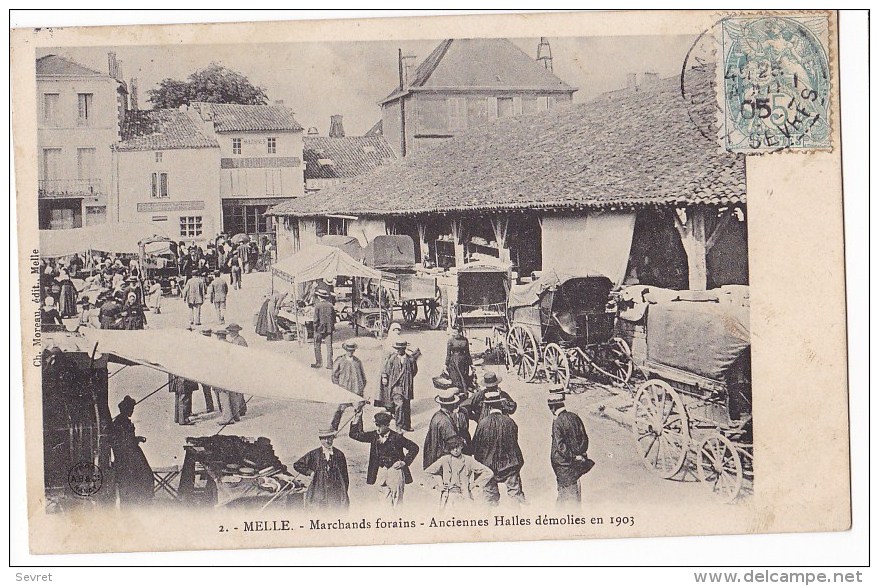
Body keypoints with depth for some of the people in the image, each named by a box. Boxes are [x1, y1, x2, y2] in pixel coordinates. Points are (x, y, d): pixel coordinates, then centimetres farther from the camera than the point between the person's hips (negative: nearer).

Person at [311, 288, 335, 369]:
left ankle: (318, 363, 10)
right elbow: (334, 318, 6)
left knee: (317, 346, 9)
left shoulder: (318, 306, -11)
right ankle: (330, 364, 5)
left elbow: (316, 319, -11)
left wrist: (315, 330, -6)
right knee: (329, 346, 6)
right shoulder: (330, 305, 2)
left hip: (320, 329, -4)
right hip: (329, 329, 4)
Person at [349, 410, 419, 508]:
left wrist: (404, 462, -7)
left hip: (395, 470, -5)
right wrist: (357, 418, -5)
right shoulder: (374, 436, 3)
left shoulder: (396, 437, -9)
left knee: (396, 502, -1)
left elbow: (414, 447, -3)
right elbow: (355, 435, 3)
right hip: (380, 470, 5)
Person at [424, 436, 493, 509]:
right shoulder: (444, 460, 6)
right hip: (448, 497, 1)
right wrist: (439, 484, 11)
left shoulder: (468, 460, 4)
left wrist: (474, 484, 4)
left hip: (464, 497, 0)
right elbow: (428, 471, 18)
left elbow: (489, 473, 6)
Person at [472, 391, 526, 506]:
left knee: (490, 490, 11)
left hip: (488, 464, -1)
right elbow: (515, 440, 3)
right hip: (509, 464, 1)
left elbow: (476, 445, -3)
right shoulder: (509, 422, -10)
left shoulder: (483, 424, -13)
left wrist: (479, 461, 11)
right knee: (515, 489, 6)